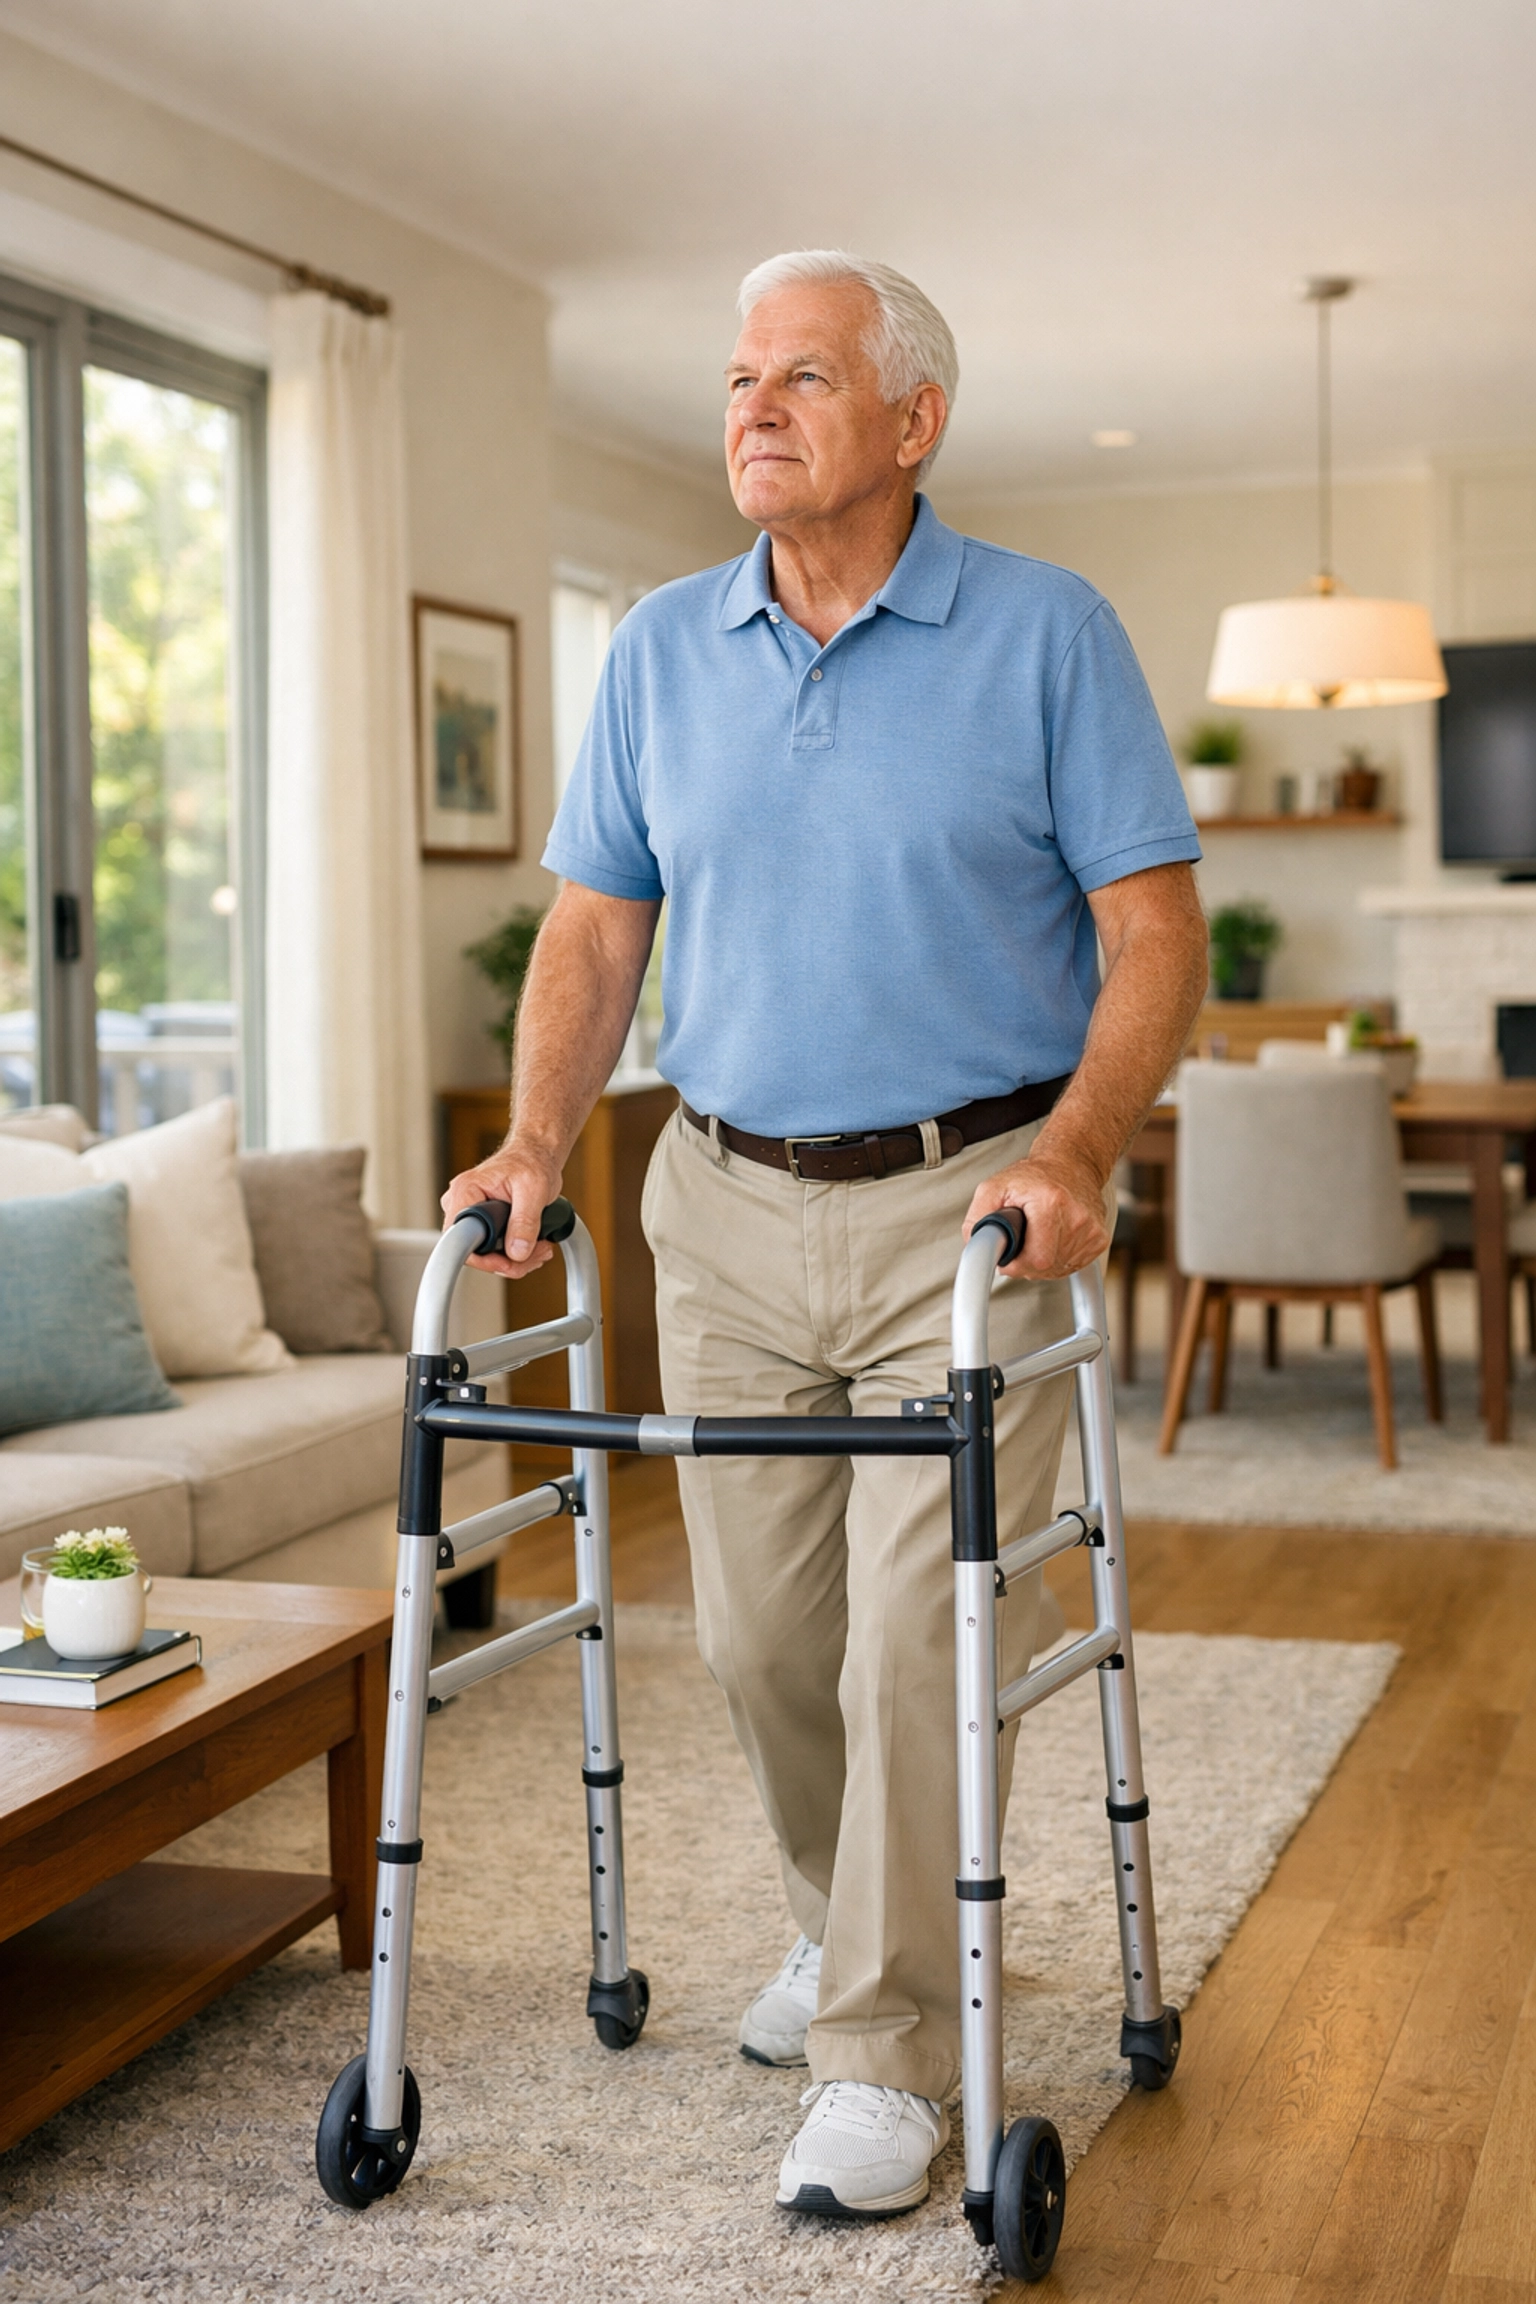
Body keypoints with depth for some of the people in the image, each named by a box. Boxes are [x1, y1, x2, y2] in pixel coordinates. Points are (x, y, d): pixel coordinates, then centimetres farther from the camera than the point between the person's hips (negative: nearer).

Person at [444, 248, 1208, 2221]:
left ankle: (885, 2057, 10)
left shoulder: (1047, 633, -3)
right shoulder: (661, 651, 8)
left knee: (918, 1638, -6)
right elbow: (596, 926, 10)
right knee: (758, 1637, 12)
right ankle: (850, 1924, 37)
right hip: (728, 1208, 4)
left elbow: (1155, 932, -6)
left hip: (967, 1205, -4)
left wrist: (1074, 1149, -20)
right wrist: (538, 1138, -6)